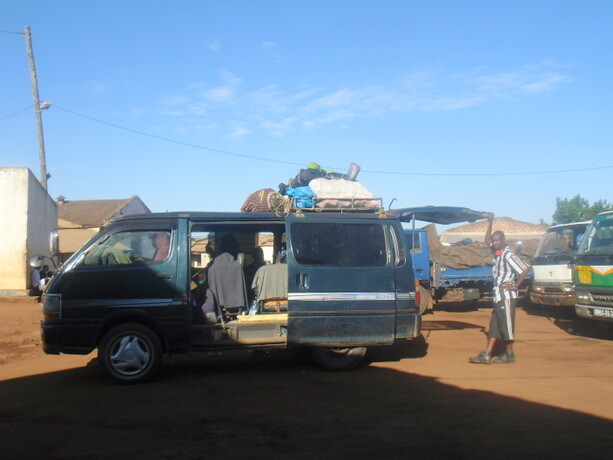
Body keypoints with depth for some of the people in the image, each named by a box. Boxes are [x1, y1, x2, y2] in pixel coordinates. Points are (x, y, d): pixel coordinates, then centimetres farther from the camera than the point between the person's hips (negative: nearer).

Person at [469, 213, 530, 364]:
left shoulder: (508, 255, -13)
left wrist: (515, 286, -15)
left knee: (506, 325, -1)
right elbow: (487, 241, 25)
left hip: (507, 296, -9)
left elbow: (525, 269, -18)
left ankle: (509, 354, 10)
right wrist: (490, 224, 16)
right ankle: (486, 355, 7)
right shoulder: (497, 253, 11)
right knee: (494, 326, 7)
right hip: (498, 296, 9)